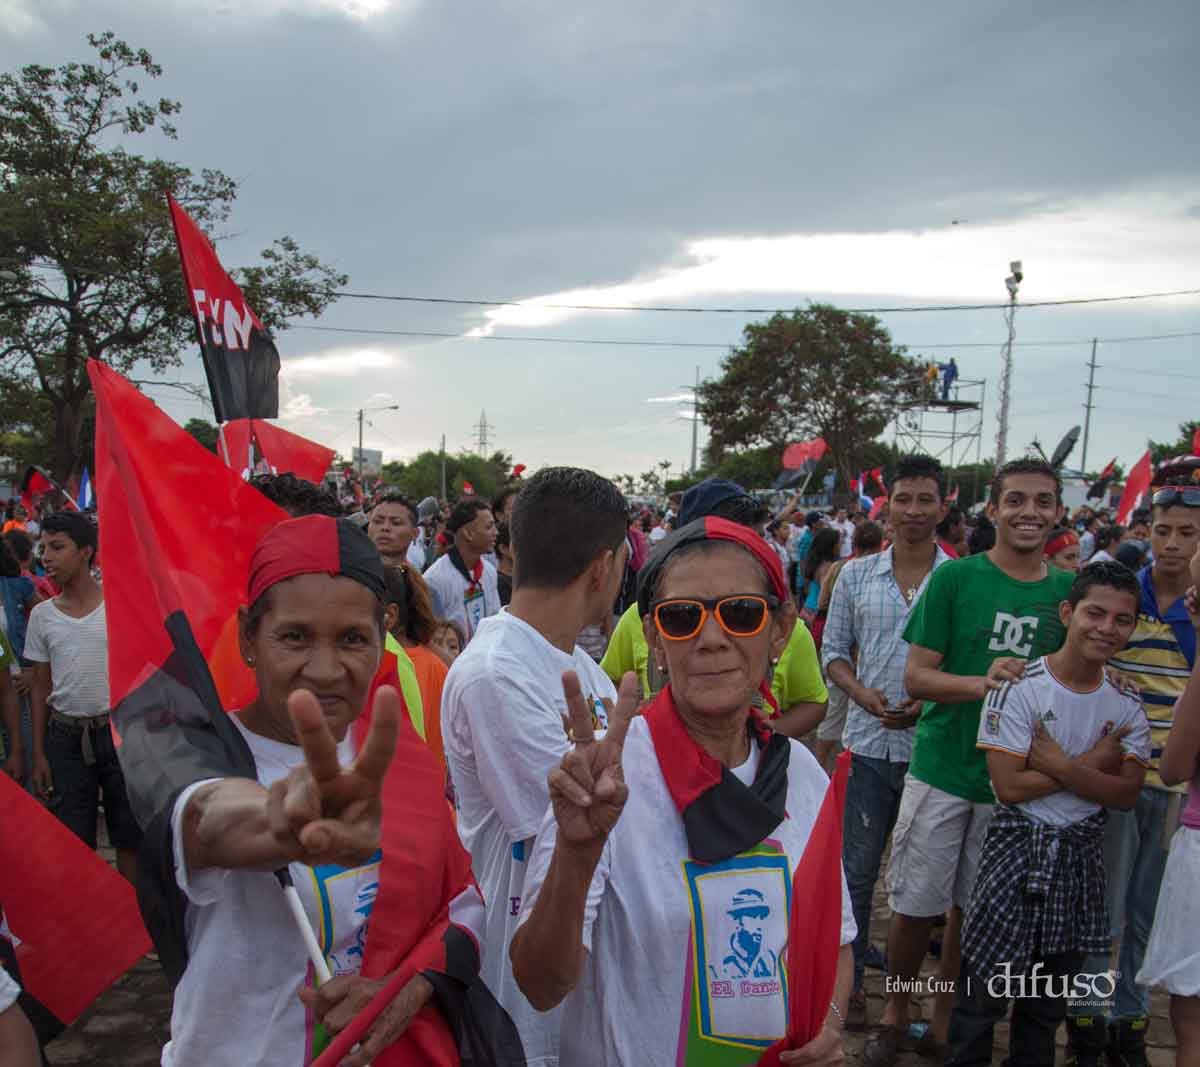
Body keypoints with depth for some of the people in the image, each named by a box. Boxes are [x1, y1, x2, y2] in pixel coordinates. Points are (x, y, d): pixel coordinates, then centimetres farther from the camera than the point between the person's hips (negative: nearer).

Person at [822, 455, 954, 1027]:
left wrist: (930, 701, -14)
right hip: (868, 741, 1)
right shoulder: (855, 576, 3)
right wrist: (863, 694, -11)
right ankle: (849, 979, 23)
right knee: (857, 868, 8)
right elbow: (833, 652, 7)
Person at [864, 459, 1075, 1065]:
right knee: (915, 906, 6)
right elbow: (916, 677, -8)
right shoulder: (955, 577, -7)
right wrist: (984, 683, -24)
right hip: (943, 770, -3)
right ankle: (895, 1011, 29)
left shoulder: (1068, 591, 3)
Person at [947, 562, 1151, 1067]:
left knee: (1051, 997, 18)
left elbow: (1126, 794, -6)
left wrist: (1060, 765, -20)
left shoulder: (1126, 706, 2)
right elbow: (1010, 785, -18)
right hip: (1017, 848, -4)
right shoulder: (1020, 688, -13)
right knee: (987, 985, 1)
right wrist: (1092, 763, -13)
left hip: (1081, 854, 5)